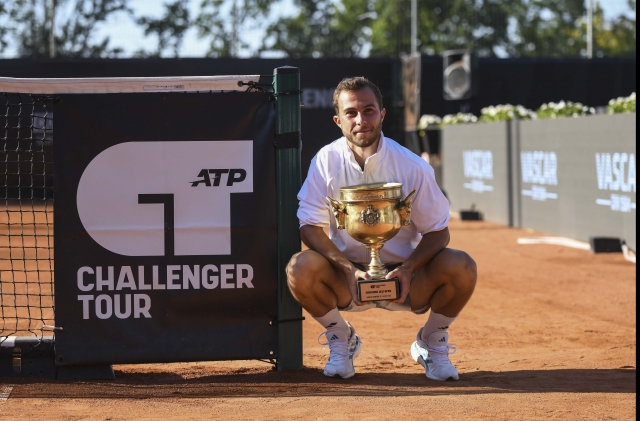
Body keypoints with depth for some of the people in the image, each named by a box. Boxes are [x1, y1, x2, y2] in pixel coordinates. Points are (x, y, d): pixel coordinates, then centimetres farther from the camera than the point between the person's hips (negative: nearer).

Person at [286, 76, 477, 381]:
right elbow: (310, 227, -10)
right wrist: (349, 270, -26)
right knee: (300, 267, -31)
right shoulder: (326, 162, -8)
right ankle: (341, 340, 1)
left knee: (461, 267, -27)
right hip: (346, 276, 0)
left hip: (403, 276, 0)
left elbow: (437, 231, -6)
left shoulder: (412, 167, -10)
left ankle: (432, 344, 4)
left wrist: (408, 269, -26)